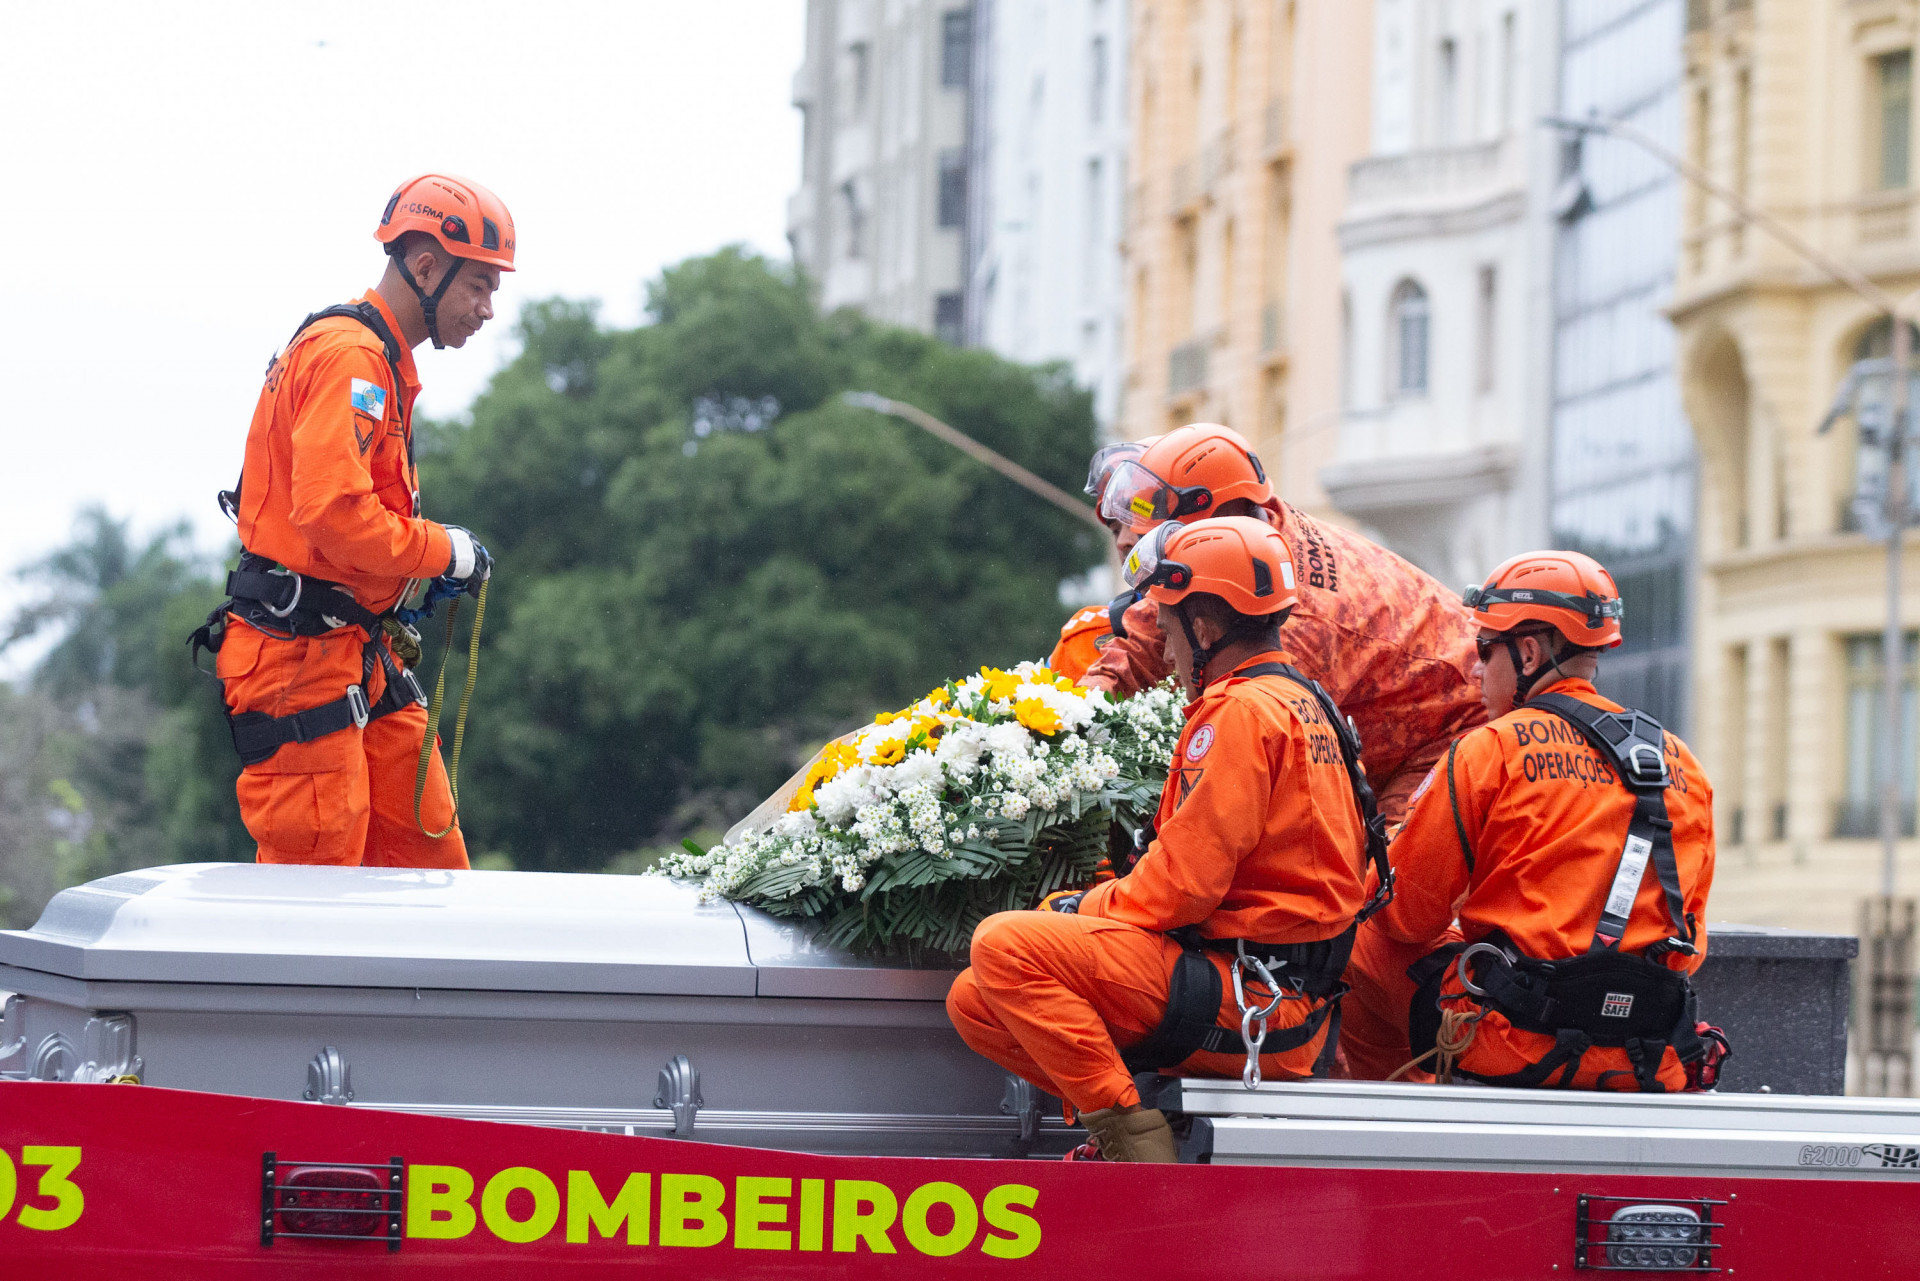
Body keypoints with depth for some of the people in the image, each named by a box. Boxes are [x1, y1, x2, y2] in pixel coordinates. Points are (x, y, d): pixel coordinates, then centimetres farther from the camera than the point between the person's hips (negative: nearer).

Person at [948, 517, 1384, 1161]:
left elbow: (1183, 885, -18)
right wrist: (1098, 907, 14)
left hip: (1245, 1000, -10)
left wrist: (1082, 910, -1)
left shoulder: (1242, 710, -13)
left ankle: (1129, 1130, -17)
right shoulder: (1301, 701, 18)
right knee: (975, 1002, 9)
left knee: (1005, 945, -19)